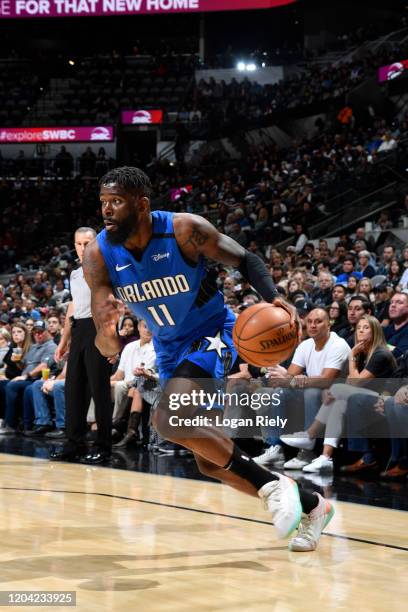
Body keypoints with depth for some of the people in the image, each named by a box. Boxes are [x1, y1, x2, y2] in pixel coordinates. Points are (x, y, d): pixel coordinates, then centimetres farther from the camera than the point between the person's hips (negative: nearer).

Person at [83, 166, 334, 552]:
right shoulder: (99, 256, -15)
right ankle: (309, 506, 26)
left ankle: (271, 484, -19)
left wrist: (274, 298, -29)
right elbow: (106, 348, -15)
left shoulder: (185, 230, -24)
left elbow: (244, 260, -9)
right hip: (169, 348, 6)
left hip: (211, 334, -6)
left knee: (168, 418, -30)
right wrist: (107, 334, -40)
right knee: (211, 462, 8)